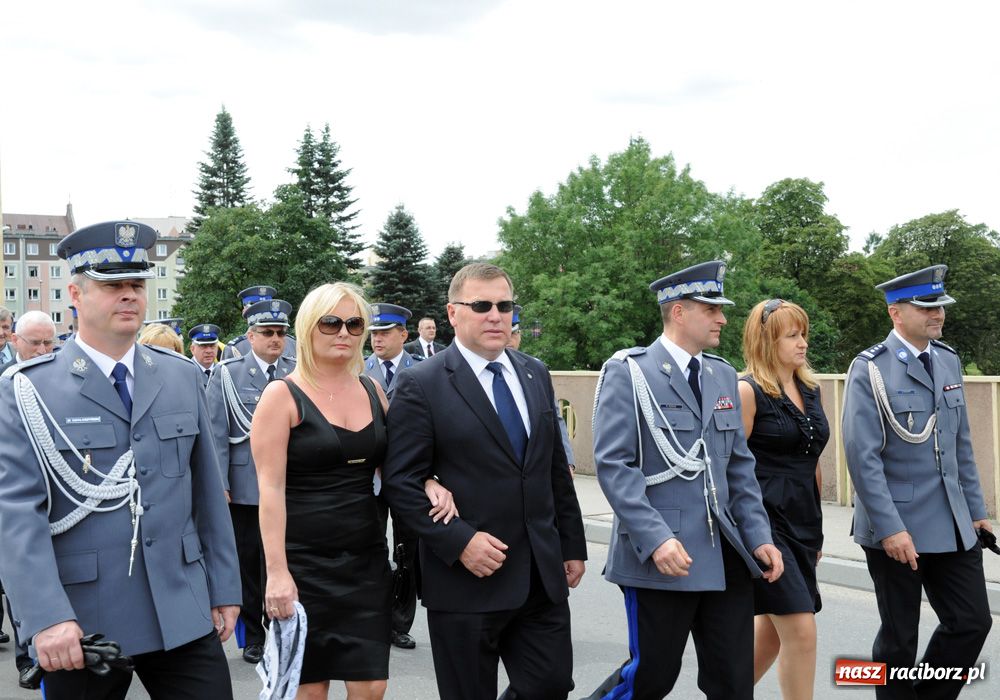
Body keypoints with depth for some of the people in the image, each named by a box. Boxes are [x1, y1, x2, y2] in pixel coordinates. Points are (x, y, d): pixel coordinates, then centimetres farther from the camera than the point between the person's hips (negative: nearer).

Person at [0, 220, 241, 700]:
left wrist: (224, 589, 8)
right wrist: (46, 617, -22)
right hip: (81, 628, -3)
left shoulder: (182, 377, 7)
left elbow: (208, 492, 9)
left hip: (182, 615, 3)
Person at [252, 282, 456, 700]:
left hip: (367, 559, 4)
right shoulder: (282, 396, -7)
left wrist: (427, 483, -4)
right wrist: (276, 572, -18)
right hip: (303, 564, -4)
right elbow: (270, 489, -11)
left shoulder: (372, 390, 8)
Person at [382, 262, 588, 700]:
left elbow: (556, 468, 14)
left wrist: (573, 545, 13)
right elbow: (401, 482, -11)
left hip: (543, 575, 5)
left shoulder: (535, 375, 10)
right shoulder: (421, 384, -8)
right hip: (467, 578, -5)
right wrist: (458, 542, -19)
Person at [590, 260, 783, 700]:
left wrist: (758, 536, 5)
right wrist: (655, 539, -22)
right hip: (660, 558, -6)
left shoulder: (723, 375, 14)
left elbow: (739, 466, 15)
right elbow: (613, 464, -14)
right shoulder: (628, 372, -7)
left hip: (726, 557, 6)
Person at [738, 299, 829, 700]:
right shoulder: (748, 391, -10)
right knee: (801, 629, -9)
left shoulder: (810, 390, 12)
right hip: (763, 521, -8)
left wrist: (816, 528, 19)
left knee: (771, 628, 14)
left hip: (802, 522, 8)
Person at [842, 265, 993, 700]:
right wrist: (890, 528, -20)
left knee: (972, 622, 7)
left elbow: (961, 444, 15)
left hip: (952, 526, 6)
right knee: (900, 636, 6)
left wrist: (976, 509, 14)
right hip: (896, 527, -6)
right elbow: (863, 456, -16)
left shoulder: (948, 361, 9)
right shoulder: (870, 369, -11)